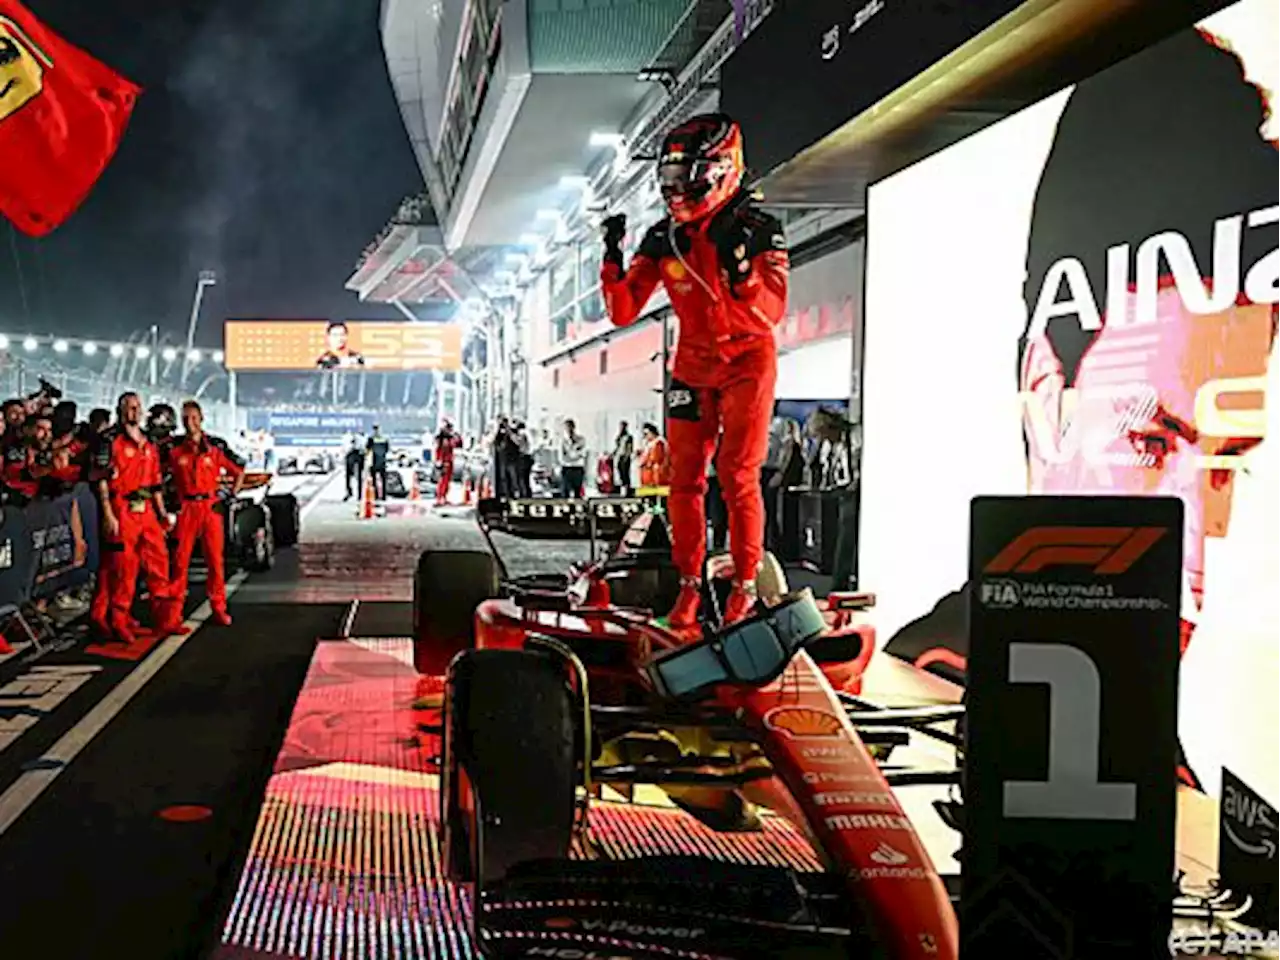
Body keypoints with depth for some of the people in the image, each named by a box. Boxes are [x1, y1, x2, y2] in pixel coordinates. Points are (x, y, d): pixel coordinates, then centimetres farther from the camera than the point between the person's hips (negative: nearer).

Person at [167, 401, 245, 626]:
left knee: (215, 559, 3)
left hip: (211, 506, 0)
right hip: (185, 508, 0)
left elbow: (239, 471, 12)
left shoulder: (216, 446, 2)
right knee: (180, 559, 1)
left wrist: (231, 496, 5)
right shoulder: (174, 447, 1)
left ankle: (219, 609, 11)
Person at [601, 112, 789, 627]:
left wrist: (739, 262, -35)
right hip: (692, 363, 4)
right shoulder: (663, 237, 0)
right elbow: (623, 312, -1)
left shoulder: (760, 229, -12)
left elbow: (773, 310, -21)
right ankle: (689, 585, 13)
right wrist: (613, 256, -14)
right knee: (685, 478, 2)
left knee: (737, 476, -9)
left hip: (747, 359, -4)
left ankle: (745, 588, 4)